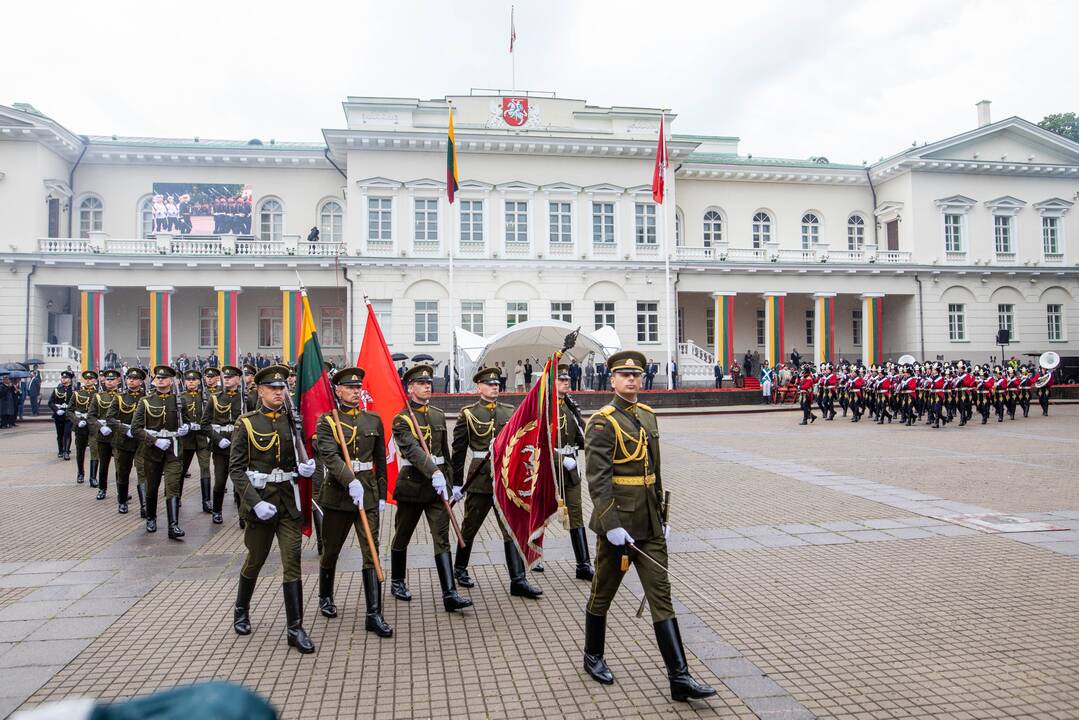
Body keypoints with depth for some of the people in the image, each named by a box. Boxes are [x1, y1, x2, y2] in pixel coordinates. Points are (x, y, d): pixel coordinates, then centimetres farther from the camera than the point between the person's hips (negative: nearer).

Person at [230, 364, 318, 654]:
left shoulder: (293, 421, 5)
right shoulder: (247, 423, -4)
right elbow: (236, 469, -6)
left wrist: (305, 468, -12)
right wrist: (256, 502, -17)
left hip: (289, 500, 2)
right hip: (259, 500, -2)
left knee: (292, 561, -4)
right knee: (255, 559, 14)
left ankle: (295, 628, 2)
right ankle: (241, 611, 41)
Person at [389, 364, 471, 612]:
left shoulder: (439, 415, 11)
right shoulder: (401, 419, -8)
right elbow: (413, 450, -24)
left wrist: (449, 480, 17)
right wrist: (434, 473, -36)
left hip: (437, 484, 4)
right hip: (412, 485, -4)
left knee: (442, 538, -4)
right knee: (402, 537, 13)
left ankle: (450, 594, -8)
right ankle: (397, 582, 34)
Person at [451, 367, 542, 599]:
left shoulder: (510, 412, 8)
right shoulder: (468, 413, -1)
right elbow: (458, 450, 0)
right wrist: (457, 483, -1)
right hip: (479, 478, -2)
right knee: (470, 526, 12)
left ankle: (518, 580, 1)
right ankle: (460, 569, 34)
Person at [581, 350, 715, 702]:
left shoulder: (648, 415, 10)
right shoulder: (602, 422, -13)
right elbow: (597, 479, -19)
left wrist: (661, 515, 16)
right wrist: (611, 525, -24)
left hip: (649, 526, 6)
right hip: (618, 524, -6)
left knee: (661, 596, 4)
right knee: (603, 593, 12)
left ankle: (679, 677, 7)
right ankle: (593, 657, 33)